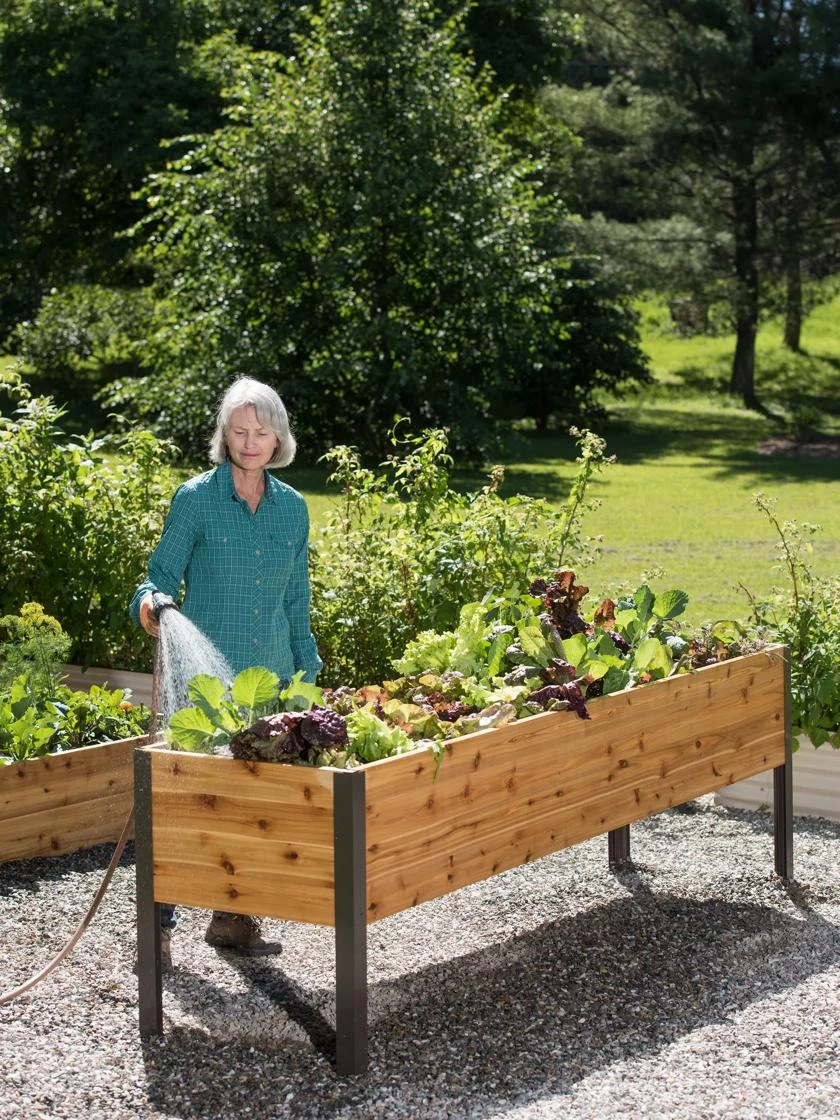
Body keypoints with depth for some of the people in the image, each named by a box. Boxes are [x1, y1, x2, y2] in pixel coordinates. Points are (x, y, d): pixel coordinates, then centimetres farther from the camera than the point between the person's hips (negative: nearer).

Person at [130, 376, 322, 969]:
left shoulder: (292, 507, 9)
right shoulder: (197, 498, -4)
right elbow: (164, 574, -3)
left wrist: (307, 674, 14)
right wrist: (151, 604, -25)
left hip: (271, 676, 4)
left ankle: (235, 918, 19)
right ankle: (158, 923, 6)